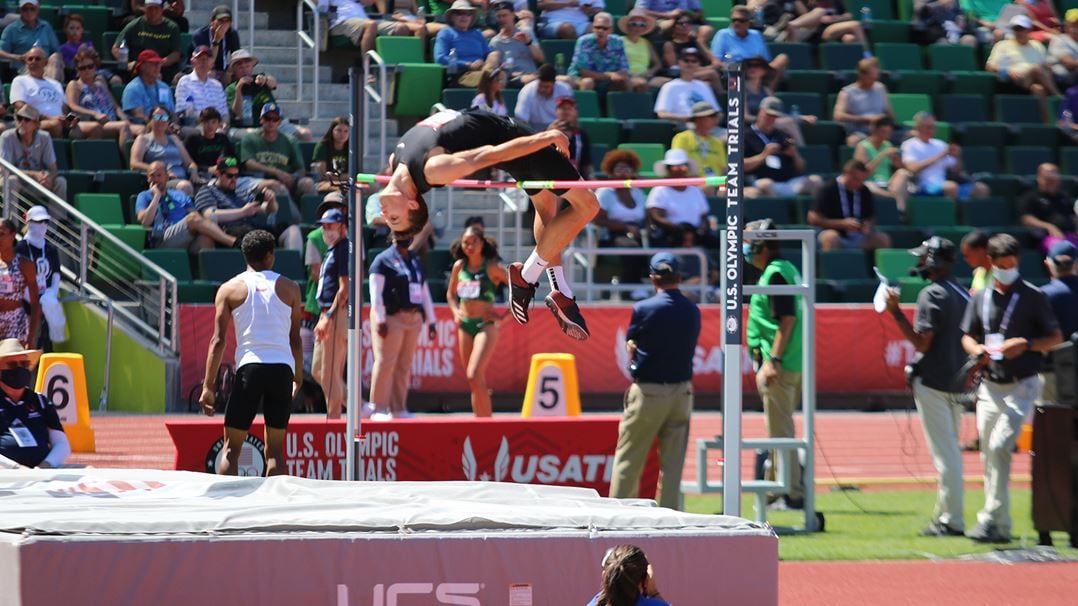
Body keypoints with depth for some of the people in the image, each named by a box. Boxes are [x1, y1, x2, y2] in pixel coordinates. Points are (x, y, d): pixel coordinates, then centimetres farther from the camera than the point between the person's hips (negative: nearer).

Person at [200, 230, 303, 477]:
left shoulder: (229, 289, 6)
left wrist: (208, 386, 1)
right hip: (282, 368, 1)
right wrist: (298, 377, 21)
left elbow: (218, 340, 1)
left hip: (249, 366, -1)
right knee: (274, 449, 8)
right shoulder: (289, 288, 10)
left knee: (231, 448, 3)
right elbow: (295, 338, 11)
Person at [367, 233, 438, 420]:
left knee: (404, 365, 6)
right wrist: (380, 320, -17)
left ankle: (398, 409, 9)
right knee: (386, 362, -10)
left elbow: (425, 294, 22)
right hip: (391, 318, -7)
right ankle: (378, 408, -8)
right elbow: (376, 292, -8)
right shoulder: (383, 260, -1)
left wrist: (431, 322, 16)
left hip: (414, 318, 7)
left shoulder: (416, 262, 20)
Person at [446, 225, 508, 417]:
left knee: (474, 376, -20)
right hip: (465, 325, 5)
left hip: (486, 324, -5)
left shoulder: (492, 268, -6)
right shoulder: (459, 266, 7)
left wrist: (505, 317, -7)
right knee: (476, 381, 8)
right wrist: (456, 311, 3)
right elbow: (450, 294, 22)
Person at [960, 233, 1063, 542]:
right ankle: (1001, 527, 14)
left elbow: (1056, 338, 1)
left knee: (999, 447, -19)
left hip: (1022, 386, -5)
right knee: (989, 456, 6)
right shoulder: (981, 297, 11)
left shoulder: (1033, 296, -3)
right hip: (990, 386, 5)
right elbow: (967, 336, 19)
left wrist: (1026, 343, -16)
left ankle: (992, 520, -19)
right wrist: (977, 349, -4)